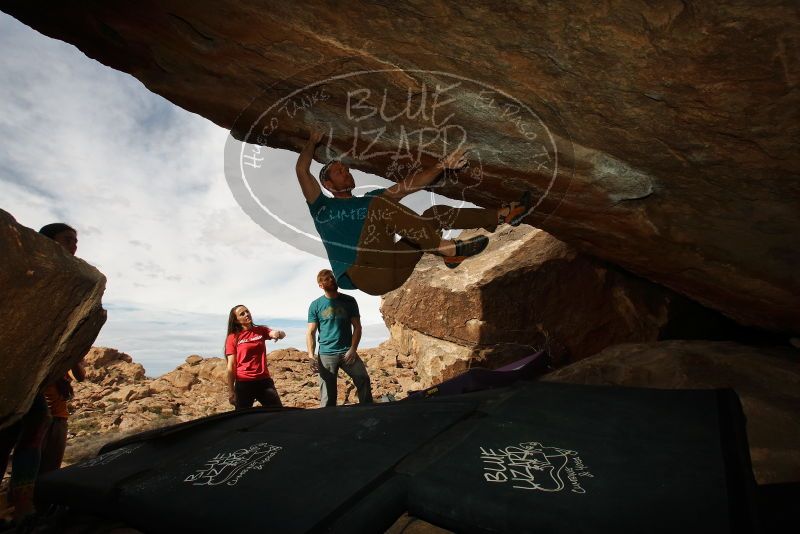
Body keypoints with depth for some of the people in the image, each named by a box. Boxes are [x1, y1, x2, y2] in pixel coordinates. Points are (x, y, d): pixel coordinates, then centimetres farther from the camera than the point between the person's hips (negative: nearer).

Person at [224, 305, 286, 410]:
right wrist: (231, 390, -5)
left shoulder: (261, 330, 6)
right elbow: (231, 366, -2)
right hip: (243, 383, -2)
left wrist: (278, 333, -34)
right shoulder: (233, 338, -1)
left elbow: (283, 334, -9)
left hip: (264, 380, 2)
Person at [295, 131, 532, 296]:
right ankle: (447, 248, -29)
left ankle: (503, 215, -6)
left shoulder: (370, 200, 29)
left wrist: (444, 165, 14)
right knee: (381, 206, -23)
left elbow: (411, 184, 21)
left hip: (393, 270, 5)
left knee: (435, 213, 0)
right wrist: (313, 141, 24)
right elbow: (302, 170, 9)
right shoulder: (322, 207, 18)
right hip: (363, 273, -5)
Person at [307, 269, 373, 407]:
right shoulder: (315, 305, 4)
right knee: (327, 395, 0)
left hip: (347, 352, 1)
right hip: (326, 354, 0)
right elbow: (310, 332, 2)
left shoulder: (349, 301, 6)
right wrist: (311, 355, -11)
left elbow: (357, 327, 5)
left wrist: (353, 349, -9)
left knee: (363, 379, -14)